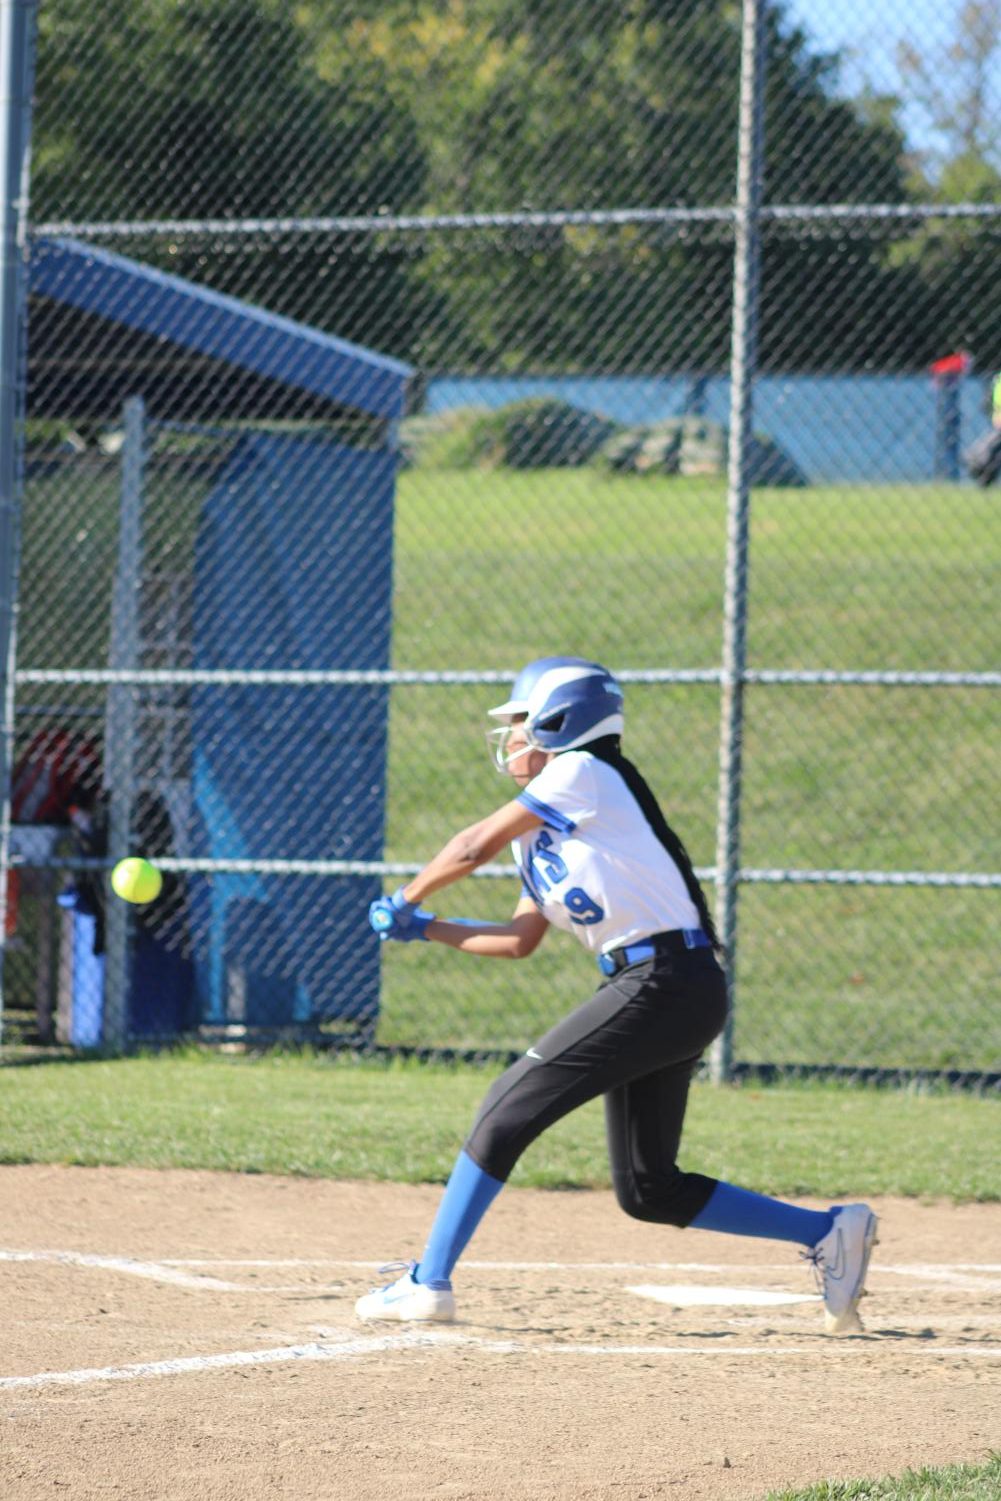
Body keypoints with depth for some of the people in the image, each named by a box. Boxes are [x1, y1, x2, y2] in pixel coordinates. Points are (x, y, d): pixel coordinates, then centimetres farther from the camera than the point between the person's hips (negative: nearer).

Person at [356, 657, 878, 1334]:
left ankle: (429, 1282, -5)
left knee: (511, 1107, -8)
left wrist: (404, 901, 11)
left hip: (666, 983, -10)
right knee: (650, 1190, 8)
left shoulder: (581, 774, -5)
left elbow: (473, 849, -3)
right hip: (672, 997, 10)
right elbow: (520, 940, 23)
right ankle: (828, 1231, 11)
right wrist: (427, 929, 17)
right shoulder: (539, 827, 22)